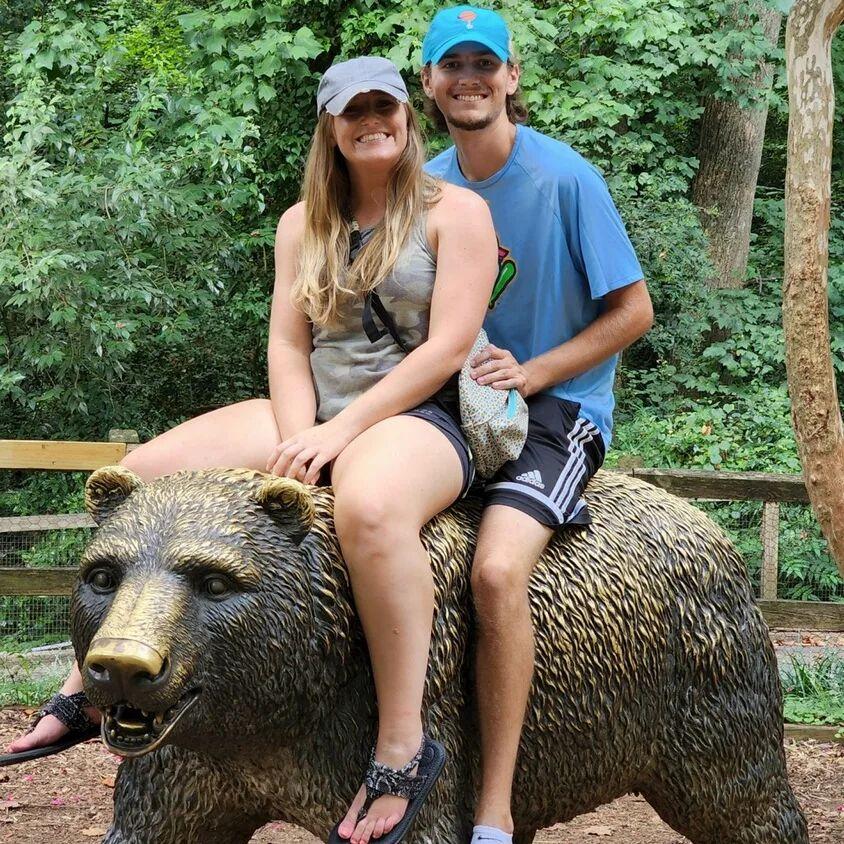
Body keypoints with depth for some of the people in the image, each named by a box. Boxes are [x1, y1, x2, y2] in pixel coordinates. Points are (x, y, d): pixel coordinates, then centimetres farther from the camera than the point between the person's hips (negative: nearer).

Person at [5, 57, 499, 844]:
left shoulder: (455, 210, -2)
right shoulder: (304, 223, 15)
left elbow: (447, 345, -11)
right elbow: (287, 345, 9)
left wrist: (342, 430, -19)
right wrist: (299, 441, -11)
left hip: (421, 416, -7)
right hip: (317, 418, 7)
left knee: (368, 506, -44)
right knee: (144, 473, -9)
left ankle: (403, 749, -37)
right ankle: (90, 688, -2)